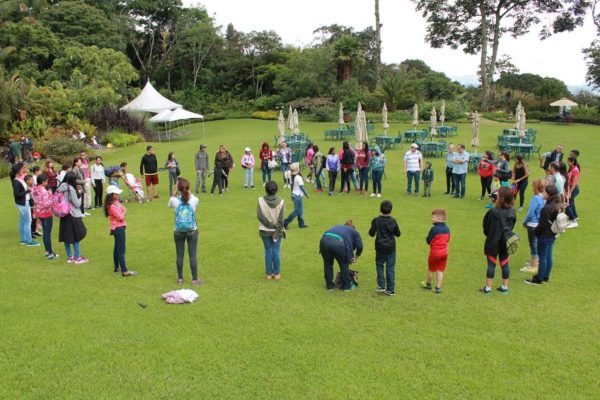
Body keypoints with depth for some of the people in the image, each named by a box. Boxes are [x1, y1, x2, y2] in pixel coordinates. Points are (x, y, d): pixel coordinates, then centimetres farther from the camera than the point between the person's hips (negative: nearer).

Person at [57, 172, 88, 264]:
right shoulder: (71, 189, -19)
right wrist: (79, 194, -4)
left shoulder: (62, 188, 1)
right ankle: (77, 258, 11)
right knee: (76, 237, 4)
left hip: (65, 215, 7)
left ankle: (70, 257, 23)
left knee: (66, 237, 12)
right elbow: (77, 204, -16)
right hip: (73, 216, -7)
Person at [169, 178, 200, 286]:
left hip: (178, 232, 0)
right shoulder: (194, 200, -13)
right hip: (192, 231, 0)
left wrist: (176, 190, 5)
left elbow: (170, 204, 11)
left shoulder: (175, 201, -14)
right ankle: (194, 279, 12)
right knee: (193, 255, 6)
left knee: (179, 255, 12)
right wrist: (187, 190, 8)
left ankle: (180, 278, 22)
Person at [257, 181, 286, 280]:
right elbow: (281, 219, -12)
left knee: (268, 251, 10)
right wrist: (278, 232, -8)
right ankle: (277, 274, 16)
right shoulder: (280, 201, -11)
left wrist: (270, 224, -12)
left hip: (265, 231, 0)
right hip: (276, 230, 0)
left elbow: (259, 215, -16)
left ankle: (269, 274, 16)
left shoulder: (261, 200, -11)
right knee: (276, 251, 9)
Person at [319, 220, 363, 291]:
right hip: (337, 242, -4)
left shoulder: (338, 227, 41)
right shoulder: (354, 231, 28)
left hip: (324, 240, 4)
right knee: (344, 264, 19)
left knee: (328, 264, 23)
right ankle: (347, 286, 29)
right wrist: (356, 257, 35)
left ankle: (329, 285, 31)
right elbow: (359, 246, 18)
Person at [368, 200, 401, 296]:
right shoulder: (393, 221, -5)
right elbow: (398, 234, 2)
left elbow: (371, 233, -8)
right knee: (390, 268, 5)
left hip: (380, 247, -1)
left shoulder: (376, 221, -10)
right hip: (391, 248, 1)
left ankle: (381, 286, 10)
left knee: (379, 265, 16)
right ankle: (391, 289, 8)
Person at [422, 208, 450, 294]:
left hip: (435, 253, -5)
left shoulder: (434, 229, -21)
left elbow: (428, 240, -15)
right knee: (440, 271, 11)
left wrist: (427, 239, 3)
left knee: (431, 269, 15)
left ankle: (428, 284, 32)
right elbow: (447, 240, 10)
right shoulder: (447, 229, -2)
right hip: (444, 252, 5)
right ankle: (438, 288, 14)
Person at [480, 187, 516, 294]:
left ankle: (488, 288, 12)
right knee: (504, 264, 13)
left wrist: (488, 234, 9)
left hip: (493, 242, -4)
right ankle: (504, 287, 24)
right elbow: (511, 227, 6)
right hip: (506, 242, 4)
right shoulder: (512, 212, -5)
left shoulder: (493, 212, -22)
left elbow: (485, 226, -9)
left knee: (491, 264, 5)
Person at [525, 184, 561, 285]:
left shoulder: (546, 208, -27)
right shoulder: (557, 206, 2)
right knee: (548, 256, 18)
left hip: (544, 236, -9)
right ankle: (546, 276, 30)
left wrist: (536, 232, -7)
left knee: (542, 257, 2)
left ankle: (539, 279, 13)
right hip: (552, 235, 9)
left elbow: (542, 224, -24)